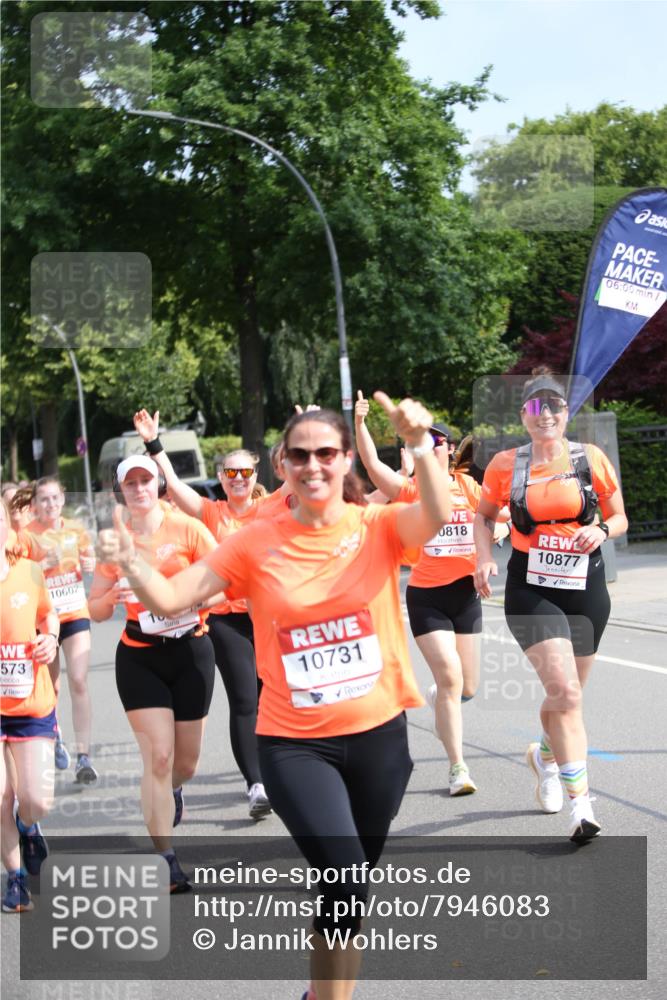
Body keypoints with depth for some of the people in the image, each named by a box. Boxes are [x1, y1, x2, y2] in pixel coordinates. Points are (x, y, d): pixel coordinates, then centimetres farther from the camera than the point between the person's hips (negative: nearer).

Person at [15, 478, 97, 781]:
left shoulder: (75, 529, 2)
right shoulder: (26, 535, -7)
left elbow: (89, 559, 17)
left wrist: (88, 564, -5)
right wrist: (45, 563, -25)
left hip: (75, 614, 1)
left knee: (79, 682, -13)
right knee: (50, 688, 11)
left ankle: (83, 757, -13)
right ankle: (54, 736, 41)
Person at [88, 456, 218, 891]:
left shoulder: (188, 529, -6)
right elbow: (95, 611, 6)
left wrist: (192, 596, -24)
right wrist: (113, 595, -15)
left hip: (191, 651, 0)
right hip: (139, 658, 0)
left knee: (186, 762, 10)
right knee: (158, 757, -11)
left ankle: (170, 791, 48)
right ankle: (167, 860, -4)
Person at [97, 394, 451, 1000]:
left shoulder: (378, 527, -3)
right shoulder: (258, 543, -2)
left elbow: (437, 516, -25)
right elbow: (170, 598, -7)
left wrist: (420, 444, -41)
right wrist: (130, 563, -27)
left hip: (379, 735, 2)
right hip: (294, 743, -1)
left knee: (349, 890, 15)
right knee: (343, 879, -19)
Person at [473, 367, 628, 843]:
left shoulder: (591, 459, -2)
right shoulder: (505, 465, -3)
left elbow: (620, 518, 8)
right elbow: (485, 516, 13)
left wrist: (601, 530, -14)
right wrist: (484, 558, -4)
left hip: (585, 589, 2)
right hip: (531, 590, -2)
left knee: (566, 694, 15)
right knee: (564, 691, -19)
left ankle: (545, 756, 48)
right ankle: (581, 804, -16)